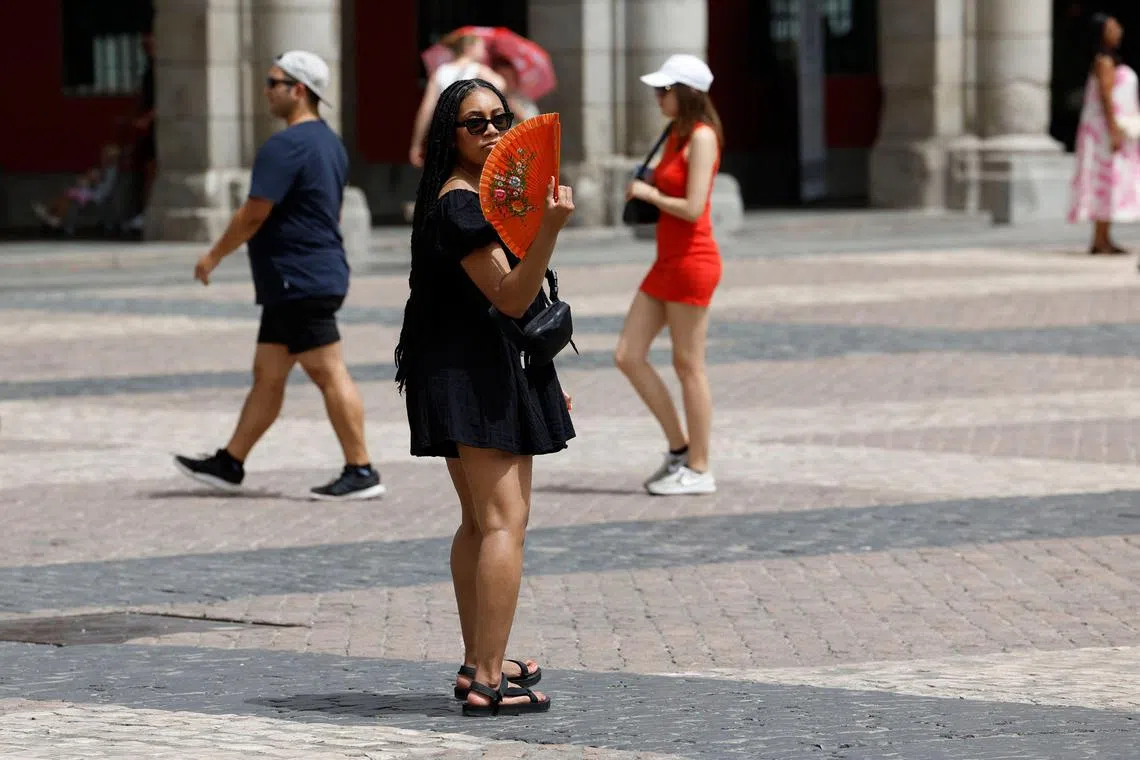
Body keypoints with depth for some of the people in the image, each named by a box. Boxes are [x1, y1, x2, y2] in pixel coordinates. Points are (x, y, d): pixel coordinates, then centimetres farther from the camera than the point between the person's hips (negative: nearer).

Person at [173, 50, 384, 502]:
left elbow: (254, 214, -17)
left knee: (328, 374, -9)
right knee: (267, 375, 14)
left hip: (300, 283, -10)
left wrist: (214, 256, -5)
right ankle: (230, 464, 20)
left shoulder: (286, 147, -17)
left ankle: (361, 472, -8)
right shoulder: (330, 143, 15)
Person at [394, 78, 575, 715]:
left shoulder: (483, 196, 17)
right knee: (504, 520, -14)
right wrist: (551, 228, -37)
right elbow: (510, 297, -23)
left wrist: (545, 377, 26)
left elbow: (510, 304, 24)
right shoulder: (459, 204, -16)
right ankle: (488, 680, -17)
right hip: (475, 375, -11)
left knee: (481, 521, 17)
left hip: (487, 374, 11)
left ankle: (478, 663, 25)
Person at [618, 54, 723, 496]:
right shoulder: (676, 136, 14)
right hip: (667, 262, 10)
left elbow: (693, 208, -21)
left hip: (691, 261, -10)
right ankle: (679, 449, 16)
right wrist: (643, 194, 6)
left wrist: (649, 193, -8)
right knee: (628, 356, 7)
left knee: (688, 367, -2)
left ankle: (698, 469, 7)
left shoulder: (701, 137, -14)